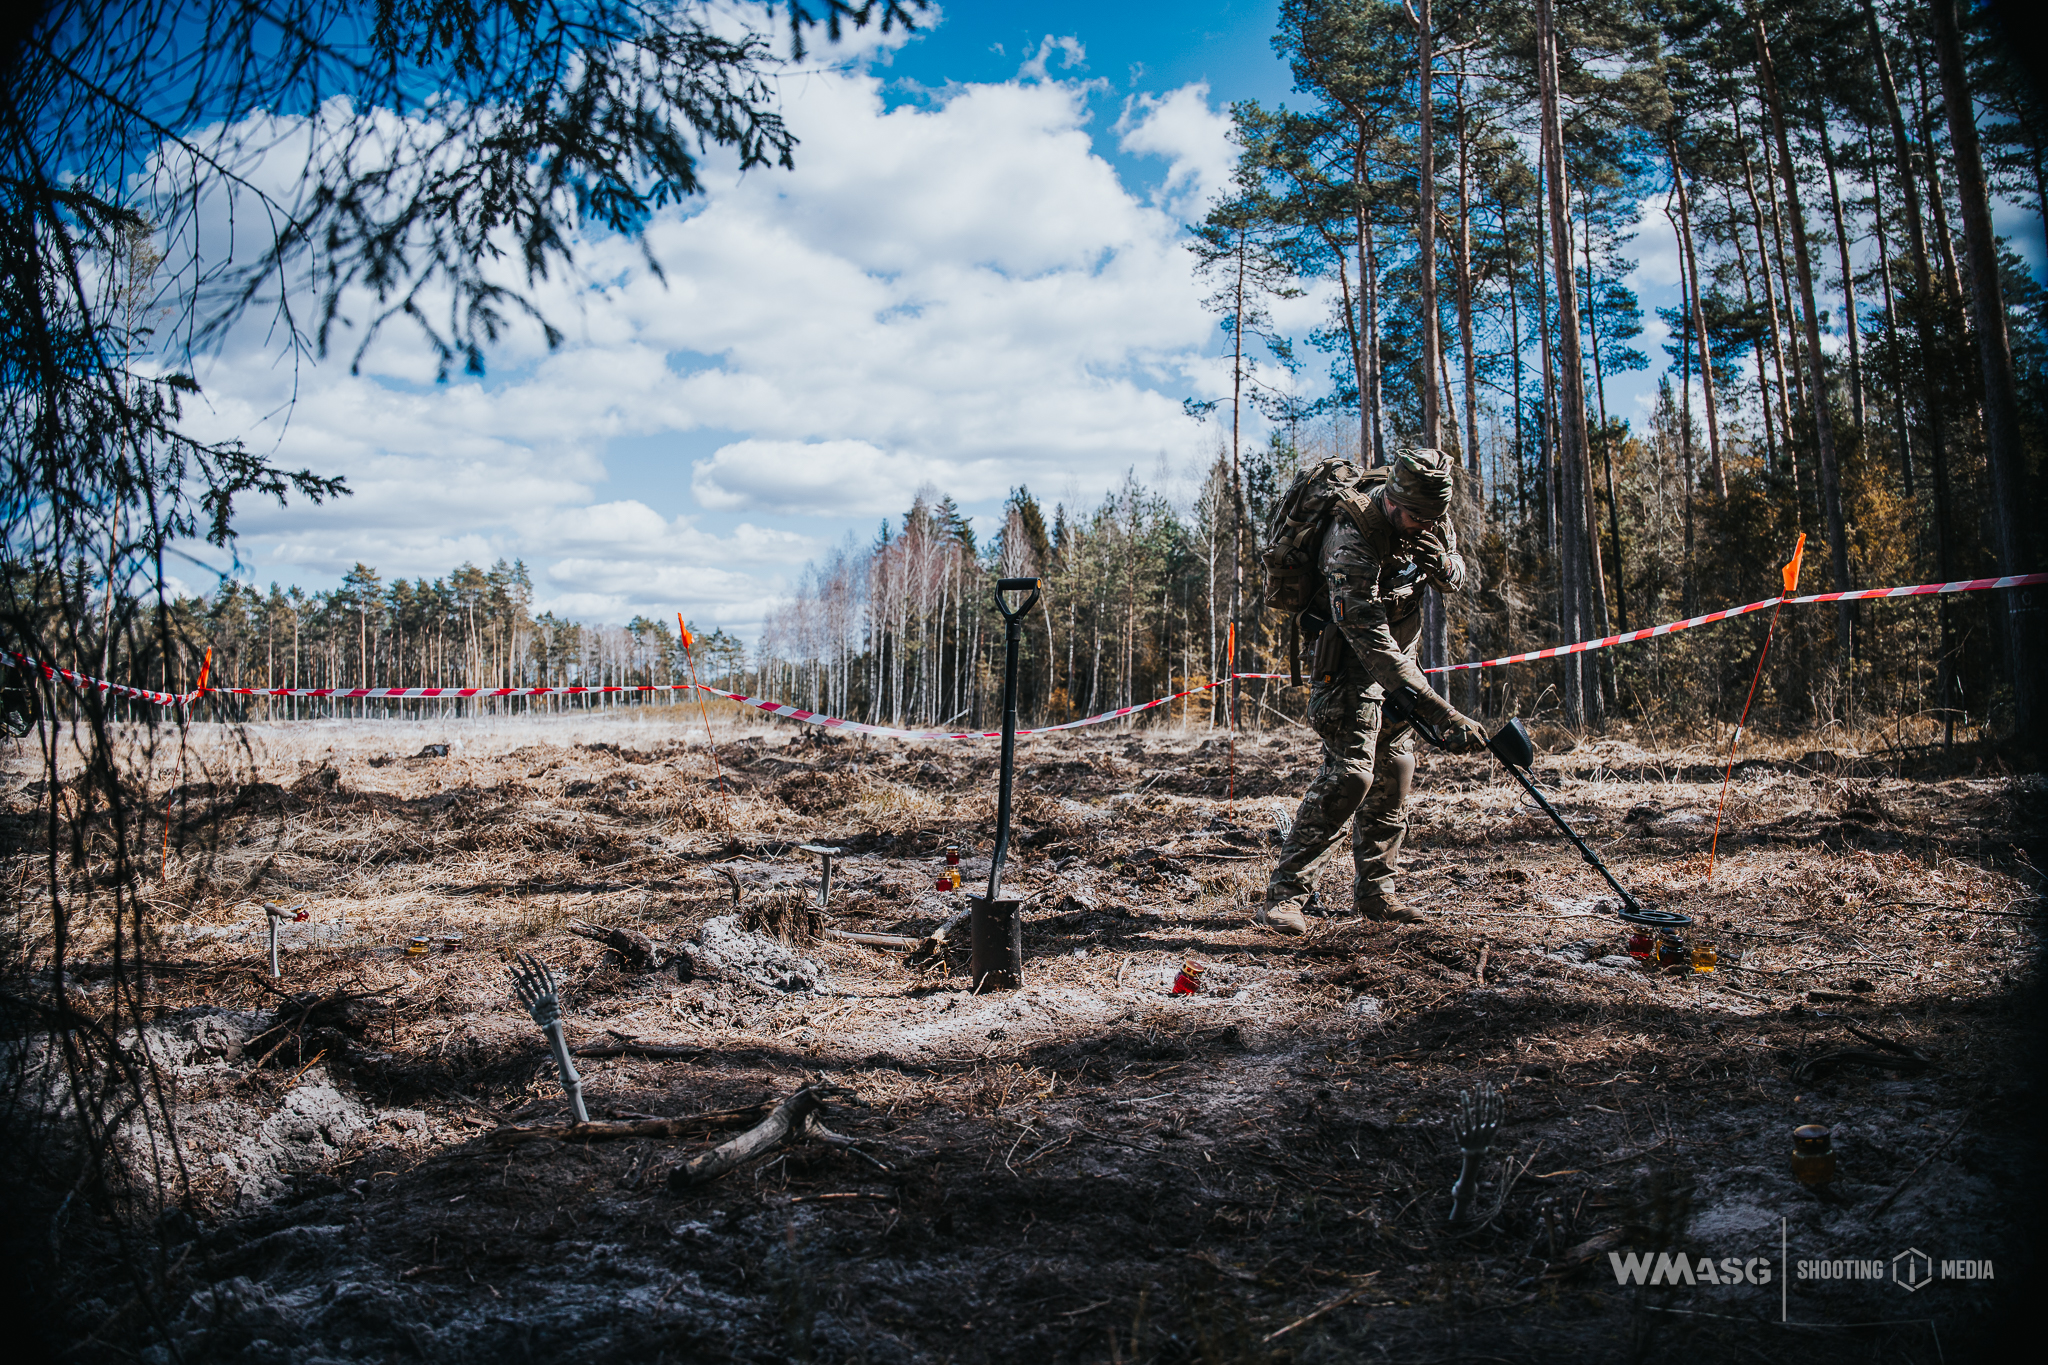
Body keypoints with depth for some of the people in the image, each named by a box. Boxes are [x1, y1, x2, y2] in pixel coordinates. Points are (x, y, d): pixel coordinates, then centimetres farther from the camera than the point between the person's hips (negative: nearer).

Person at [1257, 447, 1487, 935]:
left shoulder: (1430, 518, -8)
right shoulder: (1353, 541, -33)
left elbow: (1456, 579, 8)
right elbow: (1371, 642, -39)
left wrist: (1438, 561, -20)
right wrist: (1440, 713, -44)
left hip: (1399, 657, 8)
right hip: (1351, 660, -8)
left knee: (1394, 773, 8)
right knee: (1349, 772, -18)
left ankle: (1374, 892, 20)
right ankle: (1283, 891, -11)